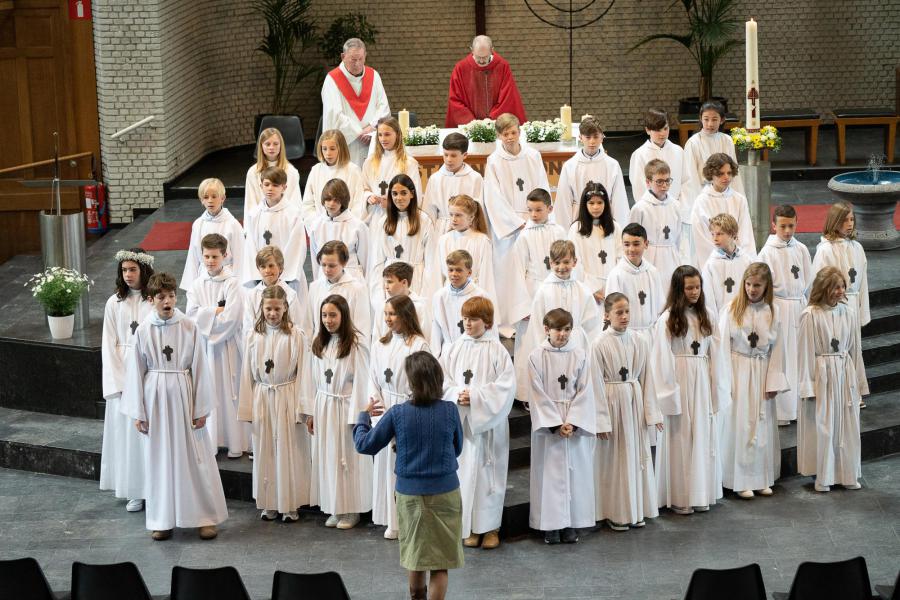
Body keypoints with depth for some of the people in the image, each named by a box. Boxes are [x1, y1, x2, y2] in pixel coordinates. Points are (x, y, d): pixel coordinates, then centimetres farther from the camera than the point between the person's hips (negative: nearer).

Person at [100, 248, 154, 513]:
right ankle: (135, 492, 10)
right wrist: (119, 384, -4)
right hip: (123, 373, 2)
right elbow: (109, 346, 2)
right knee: (127, 429, 3)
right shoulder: (114, 303, 3)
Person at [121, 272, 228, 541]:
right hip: (155, 398, 1)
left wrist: (201, 409, -3)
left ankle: (206, 517, 11)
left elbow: (199, 368, -2)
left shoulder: (189, 328, -4)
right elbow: (136, 372, 3)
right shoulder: (143, 330, -1)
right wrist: (138, 413, 1)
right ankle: (162, 519, 17)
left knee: (193, 457, 2)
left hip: (183, 396, -1)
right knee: (159, 458, 7)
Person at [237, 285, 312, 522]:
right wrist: (247, 408, 5)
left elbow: (303, 373, -7)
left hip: (287, 398, -3)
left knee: (289, 451, 2)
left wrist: (302, 408, -10)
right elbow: (248, 374, 6)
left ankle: (290, 505, 11)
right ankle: (269, 504, 18)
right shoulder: (254, 336, 2)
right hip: (262, 398, 3)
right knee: (265, 452, 8)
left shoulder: (295, 336, -8)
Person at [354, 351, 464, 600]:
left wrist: (364, 416, 14)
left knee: (415, 551, 23)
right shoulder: (450, 411, -10)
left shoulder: (397, 414, -13)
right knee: (440, 561, 5)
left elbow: (365, 445, -2)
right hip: (445, 492, -1)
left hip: (410, 493, 1)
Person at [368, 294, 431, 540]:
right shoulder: (380, 345, 9)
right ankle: (393, 521, 16)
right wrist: (378, 405, -4)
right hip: (386, 411, 5)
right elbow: (374, 378, 10)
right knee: (388, 463, 7)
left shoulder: (418, 345, -8)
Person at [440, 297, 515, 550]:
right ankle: (470, 527, 14)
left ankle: (490, 526, 12)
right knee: (465, 470, 5)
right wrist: (457, 395, -14)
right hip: (460, 421, 3)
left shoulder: (497, 350, -5)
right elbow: (442, 380, 5)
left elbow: (506, 385, -11)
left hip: (488, 422, -3)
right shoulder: (455, 349, 4)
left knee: (488, 471, 2)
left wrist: (476, 396, -17)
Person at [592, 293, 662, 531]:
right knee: (614, 457, 3)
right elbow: (597, 384, -9)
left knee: (637, 455, 10)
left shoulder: (640, 342, 2)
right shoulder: (600, 345, -10)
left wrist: (651, 412, 3)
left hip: (635, 402, 4)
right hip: (612, 403, -4)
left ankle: (636, 510, 21)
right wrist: (602, 420, -11)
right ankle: (615, 513, 14)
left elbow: (646, 379, 5)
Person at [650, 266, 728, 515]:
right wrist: (669, 395, -9)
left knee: (703, 437, 8)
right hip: (680, 383, -4)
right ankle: (679, 496, 8)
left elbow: (715, 354, 7)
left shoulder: (707, 316, 6)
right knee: (680, 438, 1)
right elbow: (662, 360, -7)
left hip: (703, 383, 4)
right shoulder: (668, 319, -7)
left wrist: (718, 389, 4)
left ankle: (700, 493, 18)